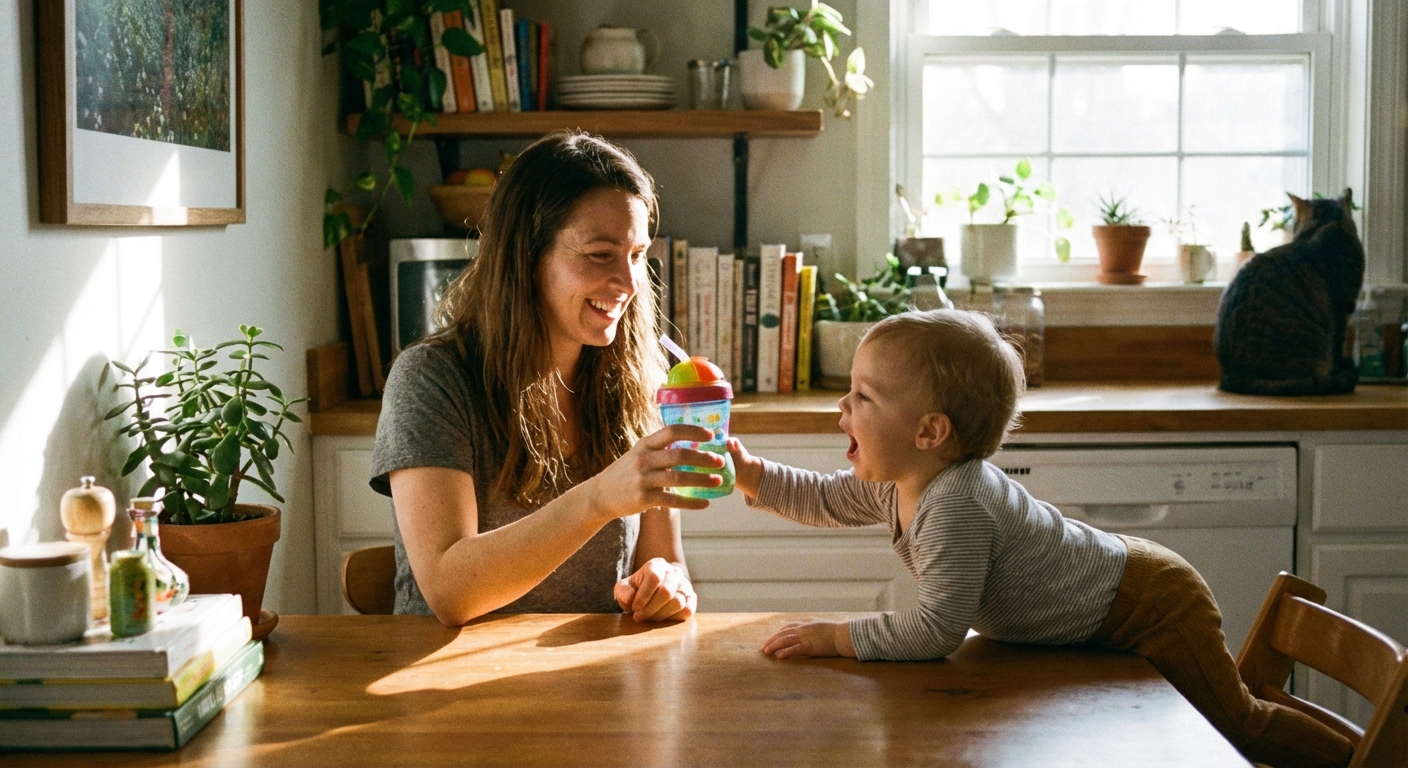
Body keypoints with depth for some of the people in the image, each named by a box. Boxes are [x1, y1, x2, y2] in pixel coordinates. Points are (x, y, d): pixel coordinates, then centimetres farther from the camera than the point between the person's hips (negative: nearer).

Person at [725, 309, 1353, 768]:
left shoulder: (956, 505, -34)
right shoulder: (893, 484, -5)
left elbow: (937, 629, -36)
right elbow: (824, 500, 10)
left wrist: (837, 637, -30)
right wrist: (750, 472, -2)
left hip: (1148, 605, -9)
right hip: (1116, 580, 9)